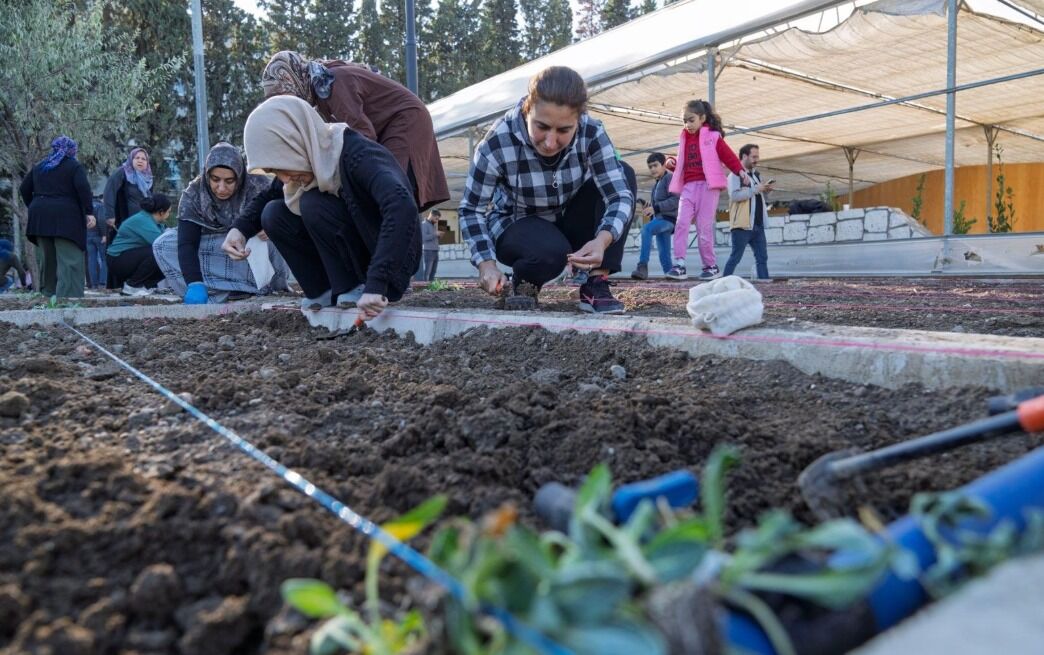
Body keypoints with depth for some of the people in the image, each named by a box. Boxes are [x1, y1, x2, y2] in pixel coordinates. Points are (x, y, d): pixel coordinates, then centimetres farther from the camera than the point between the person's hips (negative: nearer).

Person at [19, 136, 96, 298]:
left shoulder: (39, 167, 20)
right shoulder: (74, 166, 1)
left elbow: (24, 189, 18)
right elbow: (83, 188, -13)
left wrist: (34, 207, 23)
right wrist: (89, 212, -12)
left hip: (40, 217, 6)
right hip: (66, 217, -6)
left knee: (47, 259, 14)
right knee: (69, 260, -12)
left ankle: (47, 293, 19)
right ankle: (68, 296, -21)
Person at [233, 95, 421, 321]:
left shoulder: (356, 154, -27)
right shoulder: (310, 159, -4)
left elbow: (402, 207, -44)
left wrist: (375, 284, -47)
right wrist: (241, 228, -7)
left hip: (391, 260, -7)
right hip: (353, 254, 7)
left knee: (314, 204, -25)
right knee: (273, 213, -8)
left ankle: (356, 288, -11)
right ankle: (327, 291, 0)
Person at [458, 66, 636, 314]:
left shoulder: (591, 133, -23)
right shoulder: (497, 145, -28)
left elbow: (620, 194, -29)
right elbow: (471, 209, -18)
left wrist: (602, 240, -49)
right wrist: (486, 263, -31)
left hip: (568, 222, 4)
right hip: (515, 227, -3)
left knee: (624, 174, -21)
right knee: (552, 252, -38)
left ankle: (596, 284, -18)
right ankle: (523, 281, 0)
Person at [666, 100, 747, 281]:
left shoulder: (713, 136, 2)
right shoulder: (685, 139, 17)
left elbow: (728, 155, -3)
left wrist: (740, 170, -17)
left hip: (707, 186, -4)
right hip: (688, 186, 4)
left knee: (704, 228, -4)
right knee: (681, 224, -12)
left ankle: (711, 266, 8)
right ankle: (679, 265, -14)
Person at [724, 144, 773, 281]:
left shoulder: (756, 174, 18)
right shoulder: (735, 174, -7)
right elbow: (735, 195, -22)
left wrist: (764, 189, 8)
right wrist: (756, 189, -19)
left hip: (757, 225, 8)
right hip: (742, 224, -8)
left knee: (762, 257, 6)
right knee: (735, 257, -5)